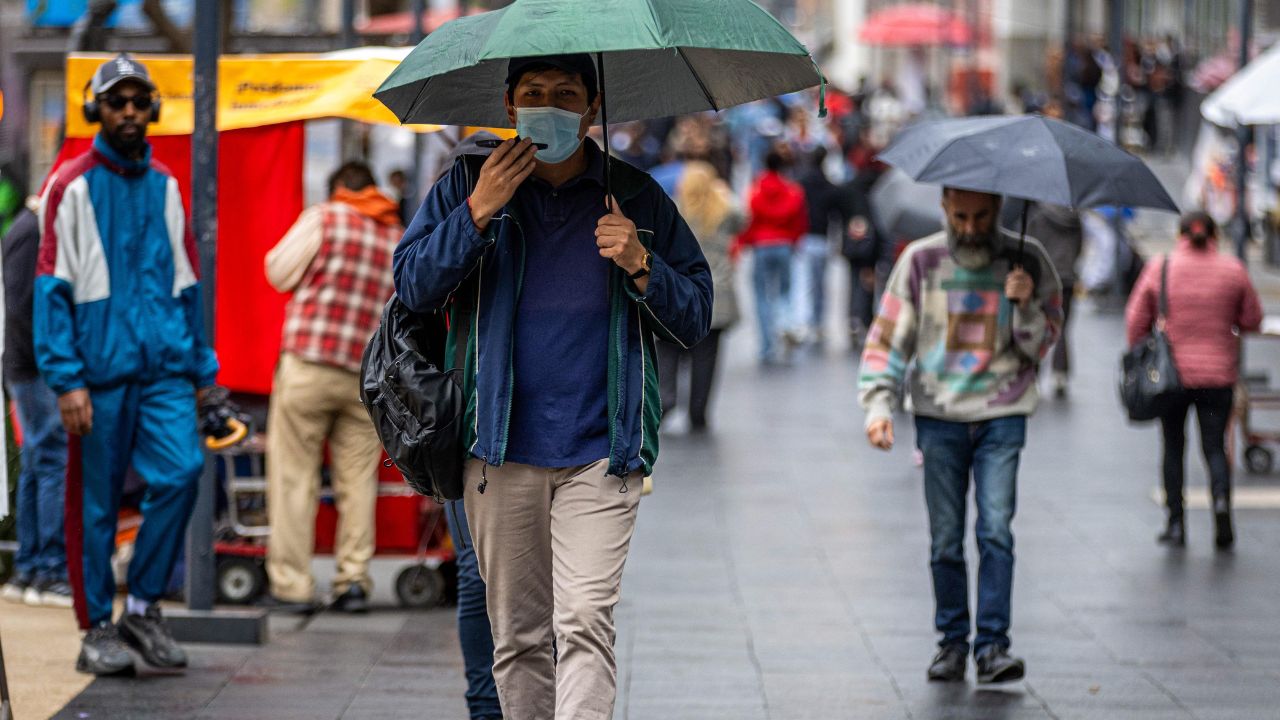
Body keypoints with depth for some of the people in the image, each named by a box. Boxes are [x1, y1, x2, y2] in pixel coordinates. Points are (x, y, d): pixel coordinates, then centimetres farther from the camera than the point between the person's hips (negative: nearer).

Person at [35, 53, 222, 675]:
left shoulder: (163, 186, 14)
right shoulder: (72, 186, -1)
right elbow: (52, 288, -5)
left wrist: (201, 368, 14)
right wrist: (66, 379, -13)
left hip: (164, 365, 4)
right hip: (100, 368, -4)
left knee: (181, 471, -12)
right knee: (96, 502, 1)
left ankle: (143, 606, 2)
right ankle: (97, 630, 11)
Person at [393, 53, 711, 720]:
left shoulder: (635, 198, 7)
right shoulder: (467, 186, 9)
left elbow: (695, 319, 8)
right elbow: (413, 288, -2)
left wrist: (641, 266, -11)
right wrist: (479, 212, -12)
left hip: (599, 452, -1)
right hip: (500, 451, 2)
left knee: (585, 620, -15)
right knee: (517, 633, 8)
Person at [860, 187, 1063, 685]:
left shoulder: (1025, 260, 2)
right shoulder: (921, 261, 1)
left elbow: (1042, 346, 5)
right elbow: (889, 335, 3)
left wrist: (1025, 305, -15)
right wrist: (878, 403, -9)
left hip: (1002, 417, -1)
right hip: (939, 417, 1)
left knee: (996, 529, -12)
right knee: (945, 538, 3)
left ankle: (992, 645, -11)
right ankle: (953, 641, 14)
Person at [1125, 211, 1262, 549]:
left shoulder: (1159, 269, -4)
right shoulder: (1233, 270, -2)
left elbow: (1136, 321, -1)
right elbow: (1252, 321, 4)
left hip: (1172, 372, 0)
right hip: (1219, 374, 0)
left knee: (1173, 447, 13)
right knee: (1215, 446, 8)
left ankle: (1176, 523, 10)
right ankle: (1221, 497, -20)